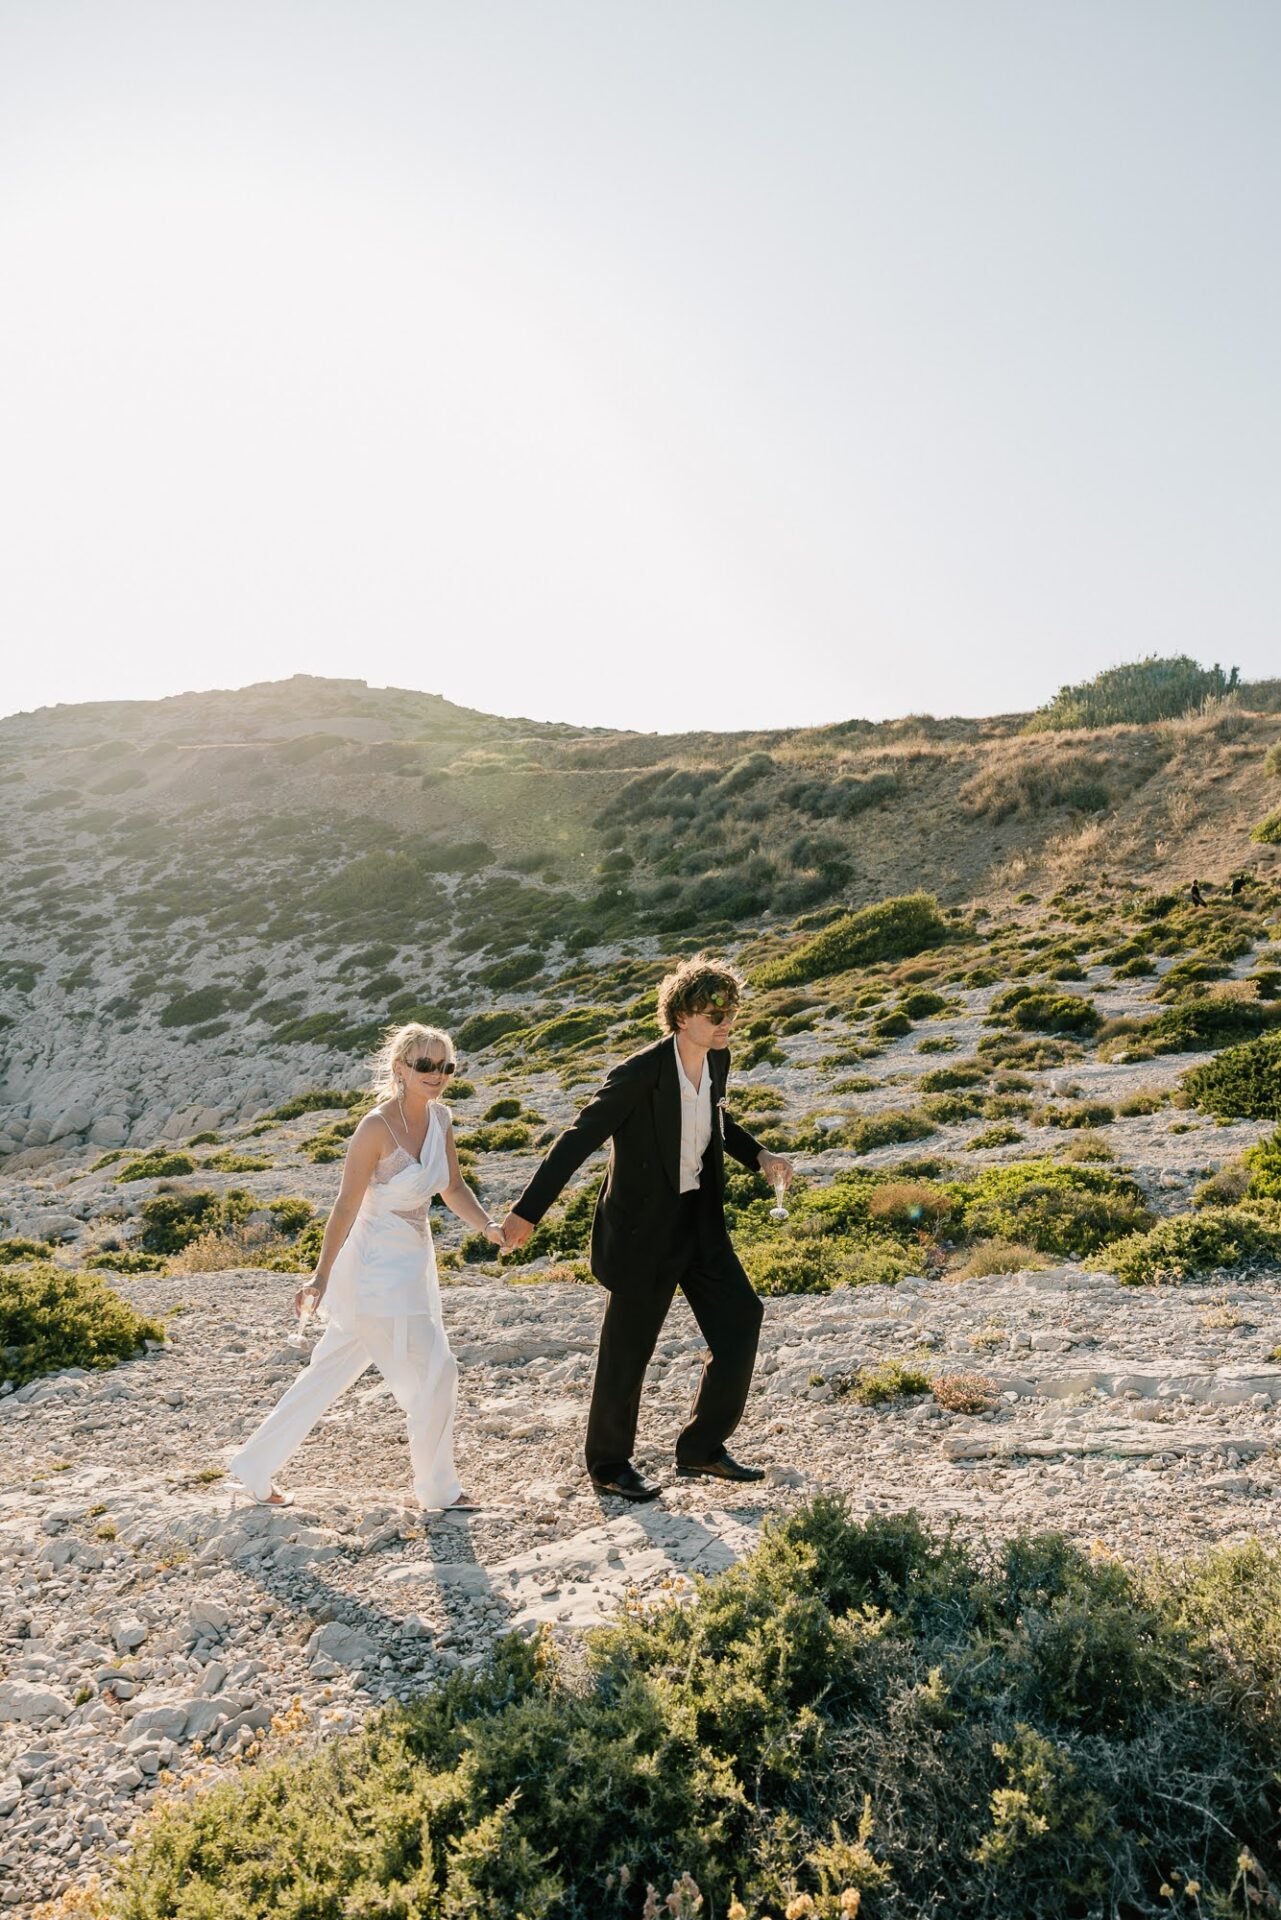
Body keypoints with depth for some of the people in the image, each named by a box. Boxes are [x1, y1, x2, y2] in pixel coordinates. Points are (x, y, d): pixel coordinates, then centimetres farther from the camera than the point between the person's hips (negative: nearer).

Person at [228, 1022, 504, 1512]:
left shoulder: (439, 1118, 2)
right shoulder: (377, 1127, -20)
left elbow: (453, 1187, 10)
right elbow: (347, 1206, -19)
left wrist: (487, 1224, -6)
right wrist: (321, 1276, -18)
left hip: (413, 1264, 8)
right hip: (378, 1269, -8)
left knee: (330, 1371, 17)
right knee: (435, 1371, -1)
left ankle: (256, 1466, 32)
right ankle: (439, 1490, 18)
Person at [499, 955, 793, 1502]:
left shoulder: (718, 1061, -2)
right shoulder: (640, 1074, -24)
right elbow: (577, 1140, -21)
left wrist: (757, 1154, 4)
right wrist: (527, 1212, -22)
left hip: (699, 1220, 7)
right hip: (644, 1228, -7)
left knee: (739, 1322, 5)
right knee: (628, 1349, 7)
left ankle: (702, 1446, 22)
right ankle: (608, 1463, 29)